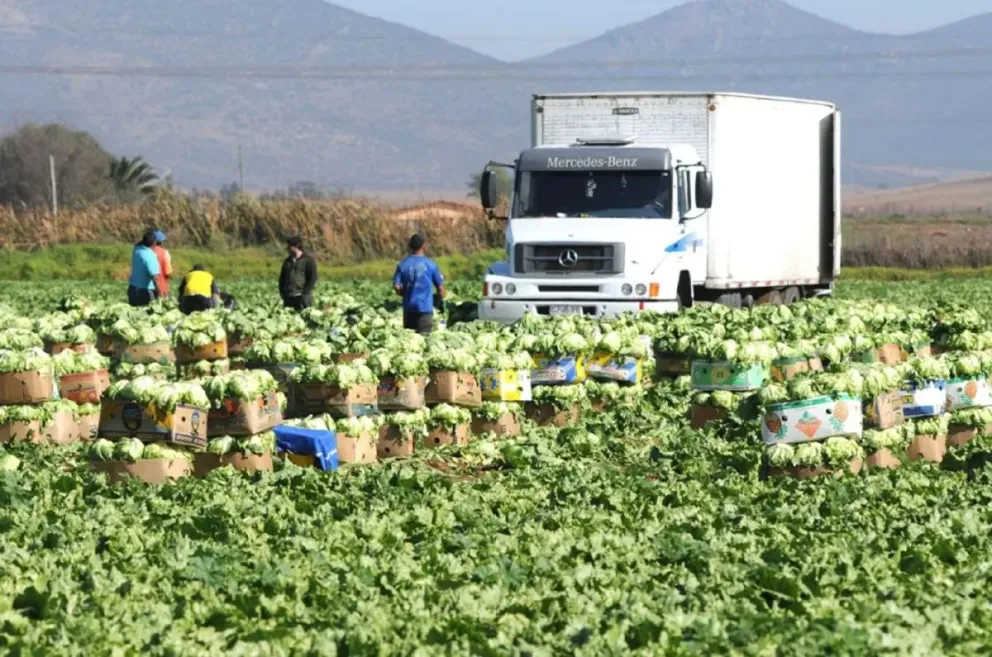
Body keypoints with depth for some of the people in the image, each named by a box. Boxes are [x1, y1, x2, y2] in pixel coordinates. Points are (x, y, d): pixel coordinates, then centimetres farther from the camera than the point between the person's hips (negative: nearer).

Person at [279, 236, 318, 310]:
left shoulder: (308, 260, -1)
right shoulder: (288, 261, 16)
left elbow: (313, 278, -7)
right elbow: (282, 278, 20)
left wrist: (304, 292, -13)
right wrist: (282, 292, 7)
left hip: (302, 297, -6)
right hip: (288, 297, 6)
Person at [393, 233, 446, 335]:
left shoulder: (402, 265, 1)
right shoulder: (430, 264, -3)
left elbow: (396, 287, -3)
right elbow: (440, 287, 0)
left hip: (409, 307, 2)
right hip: (425, 307, -2)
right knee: (424, 335, -2)